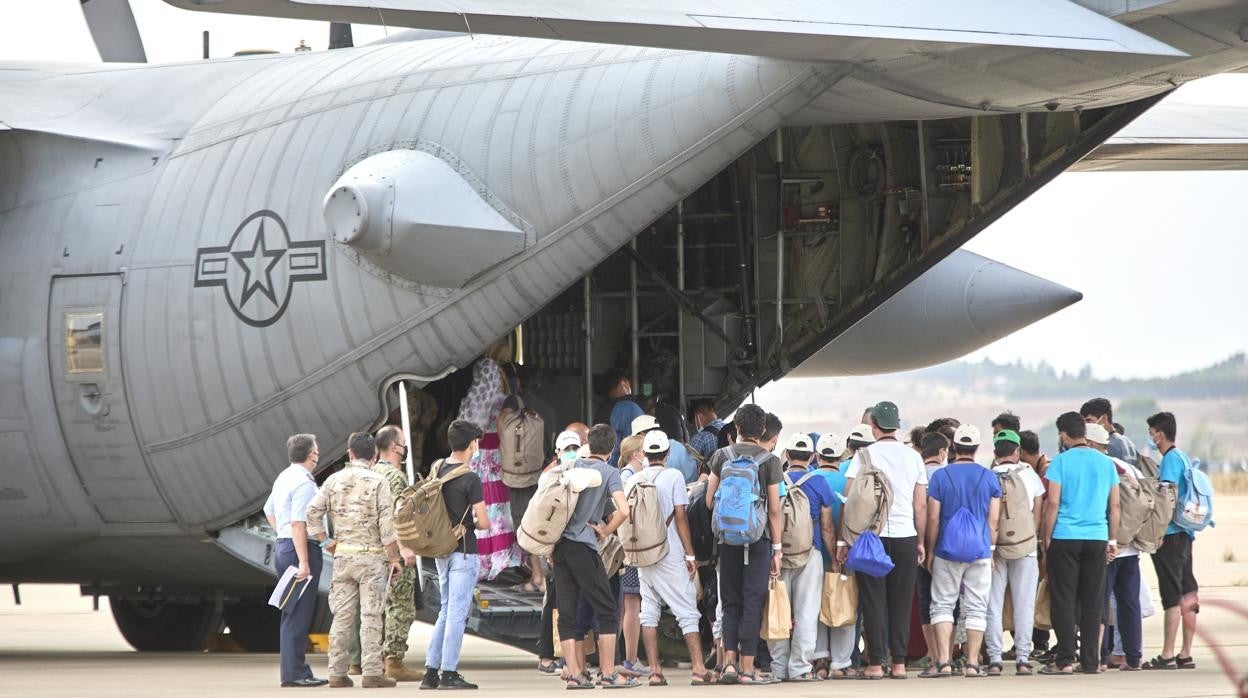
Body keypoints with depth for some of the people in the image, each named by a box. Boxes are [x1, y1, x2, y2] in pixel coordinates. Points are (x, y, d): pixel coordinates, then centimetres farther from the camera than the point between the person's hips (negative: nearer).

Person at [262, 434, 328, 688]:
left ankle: (298, 670, 19)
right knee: (298, 614, -8)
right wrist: (303, 562, -23)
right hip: (300, 550, -10)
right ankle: (294, 673, -8)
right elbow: (298, 524, -22)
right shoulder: (304, 483, -16)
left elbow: (269, 510, 26)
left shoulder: (284, 477, 13)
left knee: (292, 614, 14)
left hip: (283, 546, 10)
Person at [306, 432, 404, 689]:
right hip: (371, 555, -4)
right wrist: (394, 558, -4)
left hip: (342, 554, 4)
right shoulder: (377, 482, -7)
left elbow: (312, 512, 0)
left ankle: (337, 672, 7)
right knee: (370, 616, -2)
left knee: (341, 615, 7)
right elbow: (386, 524, -10)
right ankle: (371, 673, -4)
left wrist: (326, 541, 9)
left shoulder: (334, 480, 5)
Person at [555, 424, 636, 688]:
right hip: (583, 547, -5)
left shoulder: (571, 466, 11)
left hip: (559, 545, 5)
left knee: (566, 612, 7)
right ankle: (609, 674, -1)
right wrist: (604, 531, -1)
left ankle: (574, 674, 3)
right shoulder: (609, 473, -4)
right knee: (607, 610, 2)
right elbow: (623, 510, -17)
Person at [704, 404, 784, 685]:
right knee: (752, 602, 1)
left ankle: (729, 660, -1)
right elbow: (774, 510, -4)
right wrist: (777, 548, 1)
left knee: (730, 601, 11)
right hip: (758, 537, -2)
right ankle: (746, 668, -1)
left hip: (728, 538, 2)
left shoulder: (722, 456, 2)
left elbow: (710, 501, 5)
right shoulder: (769, 461, -4)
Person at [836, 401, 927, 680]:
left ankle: (875, 663, 0)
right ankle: (899, 662, 6)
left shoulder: (864, 456, -2)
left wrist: (843, 541, -1)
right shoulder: (913, 457, 6)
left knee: (874, 601, 2)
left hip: (870, 537, -2)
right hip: (905, 535, 2)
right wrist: (920, 541, 15)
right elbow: (921, 505, 7)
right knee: (901, 602, 7)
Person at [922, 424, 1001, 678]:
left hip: (948, 551, -1)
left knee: (942, 606, 5)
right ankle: (972, 664, 1)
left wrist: (930, 552, 7)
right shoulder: (989, 477, 2)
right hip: (980, 552, 1)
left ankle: (943, 662, -5)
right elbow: (993, 520, 4)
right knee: (976, 609, 5)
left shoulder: (940, 476, -3)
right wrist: (991, 550, 13)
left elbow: (933, 518, -2)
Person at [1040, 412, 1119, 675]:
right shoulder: (1106, 463, 8)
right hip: (1097, 539, 4)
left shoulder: (1061, 461, -5)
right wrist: (1113, 540, 17)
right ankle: (1090, 661, 8)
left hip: (1065, 538, -4)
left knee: (1063, 602, 1)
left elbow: (1053, 503, -8)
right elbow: (1114, 505, 11)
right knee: (1092, 603, 8)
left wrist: (1046, 538, 0)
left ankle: (1065, 660, -3)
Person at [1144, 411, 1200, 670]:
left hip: (1170, 534, -9)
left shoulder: (1171, 459, -11)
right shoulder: (1185, 458, 17)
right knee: (1187, 597, 8)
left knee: (1172, 597, -9)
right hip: (1185, 533, 9)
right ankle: (1186, 655, 11)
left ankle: (1167, 656, -9)